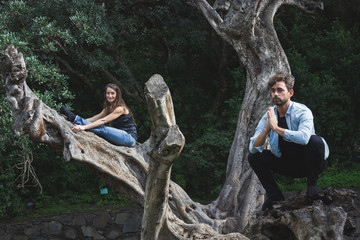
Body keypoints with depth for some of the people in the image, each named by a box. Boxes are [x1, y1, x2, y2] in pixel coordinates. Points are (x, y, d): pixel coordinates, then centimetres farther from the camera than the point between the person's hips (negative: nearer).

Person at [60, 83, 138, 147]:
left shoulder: (120, 108, -13)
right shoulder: (108, 108, 16)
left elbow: (102, 121, -23)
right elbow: (95, 118, 5)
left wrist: (84, 127, -31)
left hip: (130, 138, -8)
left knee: (102, 129, -24)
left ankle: (74, 118, -28)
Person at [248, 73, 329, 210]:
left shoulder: (302, 112, -17)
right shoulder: (268, 116, -5)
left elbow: (304, 137, -39)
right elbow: (253, 148, -14)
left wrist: (276, 127, -34)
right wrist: (267, 129, -30)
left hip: (306, 163, -4)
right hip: (286, 166, 4)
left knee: (315, 141, -32)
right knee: (254, 156, -12)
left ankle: (312, 184, -15)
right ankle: (274, 194, -1)